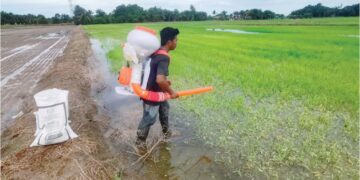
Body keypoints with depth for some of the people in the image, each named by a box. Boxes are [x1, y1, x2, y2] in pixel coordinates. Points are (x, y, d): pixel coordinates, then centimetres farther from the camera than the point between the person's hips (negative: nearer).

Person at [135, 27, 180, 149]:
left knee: (164, 108, 27)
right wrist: (171, 92, -24)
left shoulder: (156, 52, 1)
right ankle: (140, 141, 31)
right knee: (149, 119, 8)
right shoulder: (164, 58, -28)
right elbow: (160, 80, -40)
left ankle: (166, 131, 48)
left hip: (156, 91, 10)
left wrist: (165, 82, 16)